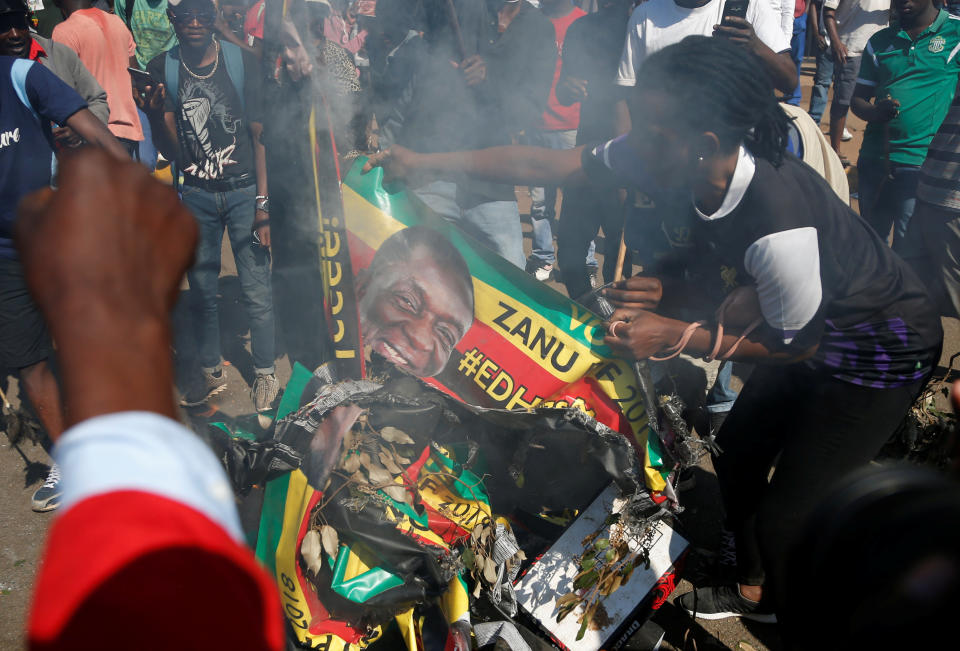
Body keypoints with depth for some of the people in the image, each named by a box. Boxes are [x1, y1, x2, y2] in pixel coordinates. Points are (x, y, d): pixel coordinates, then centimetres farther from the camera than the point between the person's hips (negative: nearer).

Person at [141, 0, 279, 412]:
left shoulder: (241, 61, -3)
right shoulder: (162, 69, 1)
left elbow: (258, 135, -3)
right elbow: (171, 153, 0)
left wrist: (262, 202, -8)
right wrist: (155, 115, -20)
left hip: (243, 190, -2)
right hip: (196, 195, 2)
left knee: (256, 289, 0)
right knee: (202, 290, 10)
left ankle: (265, 374, 16)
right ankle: (211, 373, 27)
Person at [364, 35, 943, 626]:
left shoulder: (779, 229, -40)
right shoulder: (685, 164, -19)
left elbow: (797, 343, -22)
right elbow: (550, 165, -14)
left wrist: (677, 336, -25)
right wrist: (427, 162, -13)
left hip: (882, 350, -8)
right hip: (813, 326, 8)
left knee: (786, 517, -5)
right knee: (738, 450, 19)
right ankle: (755, 592, 44)